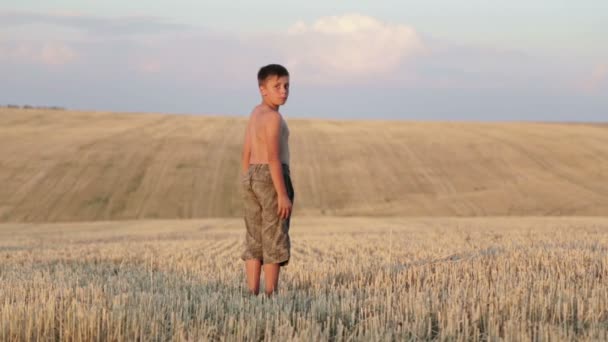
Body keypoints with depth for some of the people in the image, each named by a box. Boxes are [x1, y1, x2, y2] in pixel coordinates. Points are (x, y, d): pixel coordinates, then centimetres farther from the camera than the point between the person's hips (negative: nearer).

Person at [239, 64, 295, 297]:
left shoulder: (254, 114, 13)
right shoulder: (273, 116, -15)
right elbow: (273, 157, -21)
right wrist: (283, 194, -21)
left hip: (251, 177, 9)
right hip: (271, 178, -9)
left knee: (255, 241, 9)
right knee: (274, 240, -2)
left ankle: (252, 294, 8)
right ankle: (271, 294, -1)